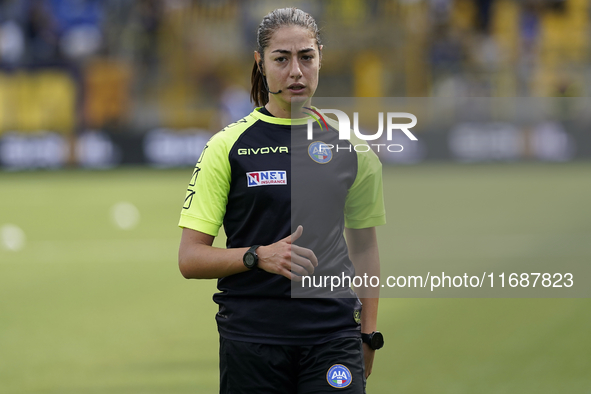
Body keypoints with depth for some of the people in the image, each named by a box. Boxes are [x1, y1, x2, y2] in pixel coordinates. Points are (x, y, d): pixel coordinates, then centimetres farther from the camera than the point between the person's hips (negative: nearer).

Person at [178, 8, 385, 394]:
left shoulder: (350, 145, 8)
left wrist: (368, 335, 10)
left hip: (333, 337, 1)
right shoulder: (227, 147, 1)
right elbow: (190, 259, -2)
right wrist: (260, 256, -17)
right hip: (250, 340, -1)